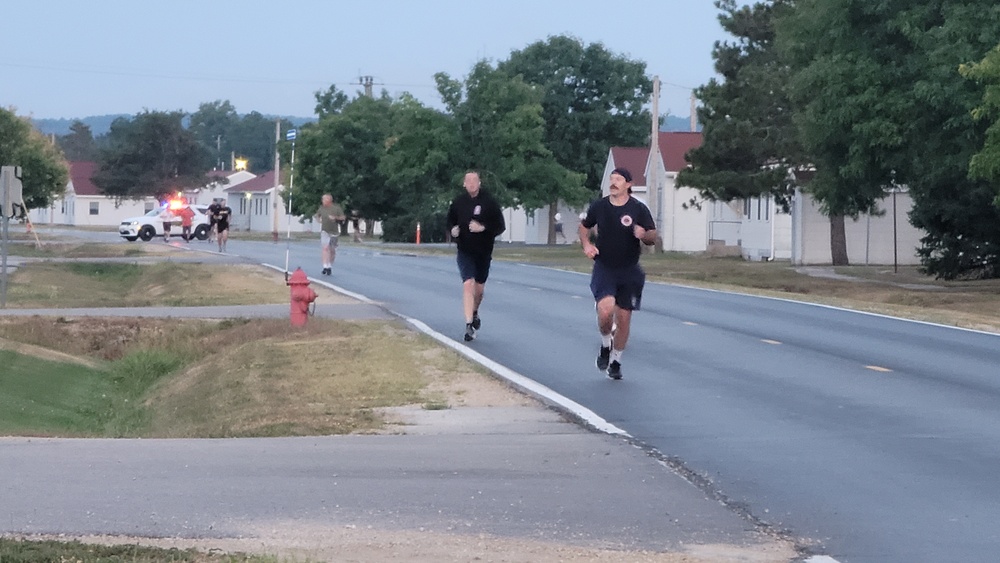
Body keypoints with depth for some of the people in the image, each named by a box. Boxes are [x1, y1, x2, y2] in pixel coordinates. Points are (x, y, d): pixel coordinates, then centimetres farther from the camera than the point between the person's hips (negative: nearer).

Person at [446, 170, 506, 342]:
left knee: (479, 288, 14)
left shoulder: (489, 202, -7)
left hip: (483, 252, 1)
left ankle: (475, 313, 44)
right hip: (465, 252, -1)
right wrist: (453, 230, -9)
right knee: (468, 285, -16)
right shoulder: (458, 203, -2)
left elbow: (500, 226, -7)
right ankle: (469, 325, -18)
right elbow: (450, 222, 13)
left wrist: (483, 228, -23)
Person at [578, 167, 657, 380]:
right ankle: (606, 345, 7)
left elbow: (653, 237, -3)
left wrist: (644, 235, -26)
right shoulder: (599, 206, 0)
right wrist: (586, 245, -3)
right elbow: (584, 226, 16)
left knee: (624, 318, 5)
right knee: (606, 310, -23)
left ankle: (616, 361, 25)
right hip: (604, 268, 0)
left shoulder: (638, 209, -5)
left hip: (629, 271, 0)